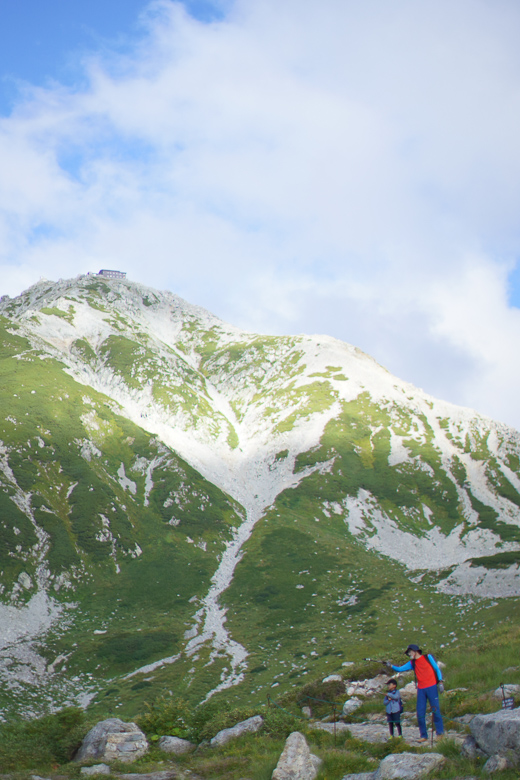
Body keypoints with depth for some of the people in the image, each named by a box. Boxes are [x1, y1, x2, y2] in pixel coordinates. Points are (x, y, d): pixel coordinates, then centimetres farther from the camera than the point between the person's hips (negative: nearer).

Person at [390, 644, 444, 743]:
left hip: (431, 687, -4)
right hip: (421, 689, 4)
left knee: (435, 710, -6)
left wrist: (440, 682, -6)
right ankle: (424, 736, 5)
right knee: (420, 713, -1)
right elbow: (400, 669, 10)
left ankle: (440, 733, 2)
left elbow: (437, 669, 3)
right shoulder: (412, 663, 15)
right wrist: (391, 666, -7)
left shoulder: (428, 657, 4)